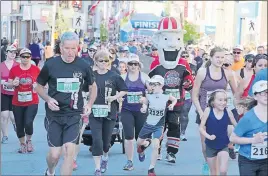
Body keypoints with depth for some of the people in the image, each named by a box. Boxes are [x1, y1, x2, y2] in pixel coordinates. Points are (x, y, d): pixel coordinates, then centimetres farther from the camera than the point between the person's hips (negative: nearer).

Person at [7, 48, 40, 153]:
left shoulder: (36, 69, 0)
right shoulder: (14, 69, 1)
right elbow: (9, 84, 7)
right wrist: (13, 83, -15)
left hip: (32, 102, -2)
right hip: (17, 103, 2)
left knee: (28, 123, -16)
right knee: (19, 125, 8)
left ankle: (29, 141, 13)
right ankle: (22, 144, 30)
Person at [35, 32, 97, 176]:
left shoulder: (83, 66, -1)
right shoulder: (50, 65, -5)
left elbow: (93, 86, 15)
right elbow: (39, 86, 7)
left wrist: (89, 104, 1)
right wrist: (48, 99, -11)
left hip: (74, 115, 1)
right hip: (54, 115, 0)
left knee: (69, 151, -12)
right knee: (54, 154, 1)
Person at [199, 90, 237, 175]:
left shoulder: (228, 112, -13)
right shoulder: (208, 110, -16)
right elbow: (201, 128, -12)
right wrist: (208, 136, -27)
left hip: (223, 146, 0)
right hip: (210, 146, 0)